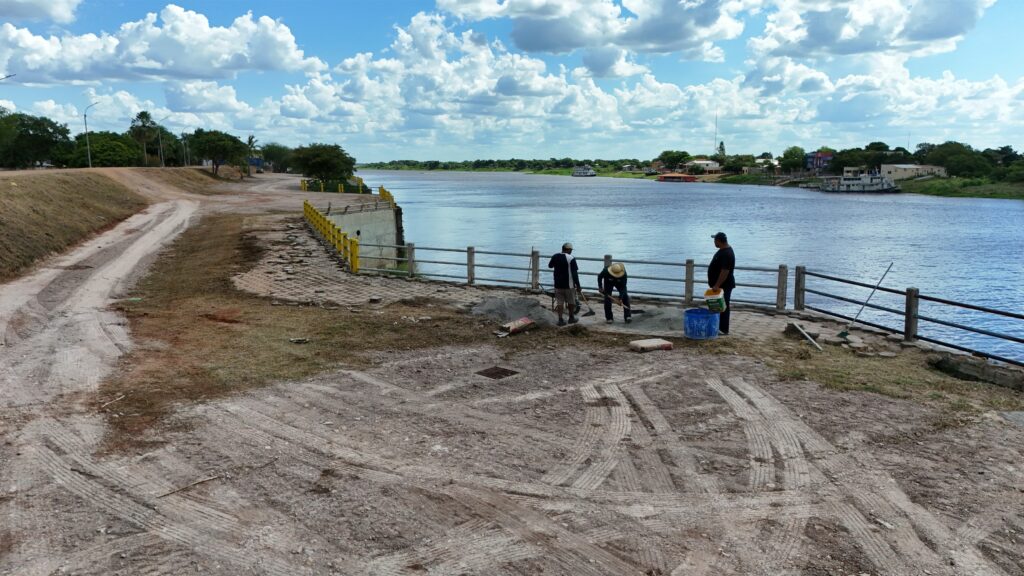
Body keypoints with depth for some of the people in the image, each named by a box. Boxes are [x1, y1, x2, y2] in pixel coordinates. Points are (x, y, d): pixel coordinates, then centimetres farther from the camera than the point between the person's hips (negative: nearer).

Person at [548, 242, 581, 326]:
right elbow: (575, 273, -14)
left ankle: (560, 319, 2)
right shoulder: (571, 258, -14)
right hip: (569, 285, -4)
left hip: (558, 284, 4)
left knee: (559, 302, 7)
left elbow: (549, 265, 21)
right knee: (571, 302, 14)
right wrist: (578, 285, -9)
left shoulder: (555, 257, 1)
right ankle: (571, 318, 25)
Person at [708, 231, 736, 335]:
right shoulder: (724, 250, 11)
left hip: (723, 286, -10)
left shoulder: (726, 254, -23)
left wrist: (717, 285, -30)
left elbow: (725, 271, -29)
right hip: (721, 285, 10)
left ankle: (723, 330, 2)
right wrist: (716, 284, 24)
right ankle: (720, 327, 22)